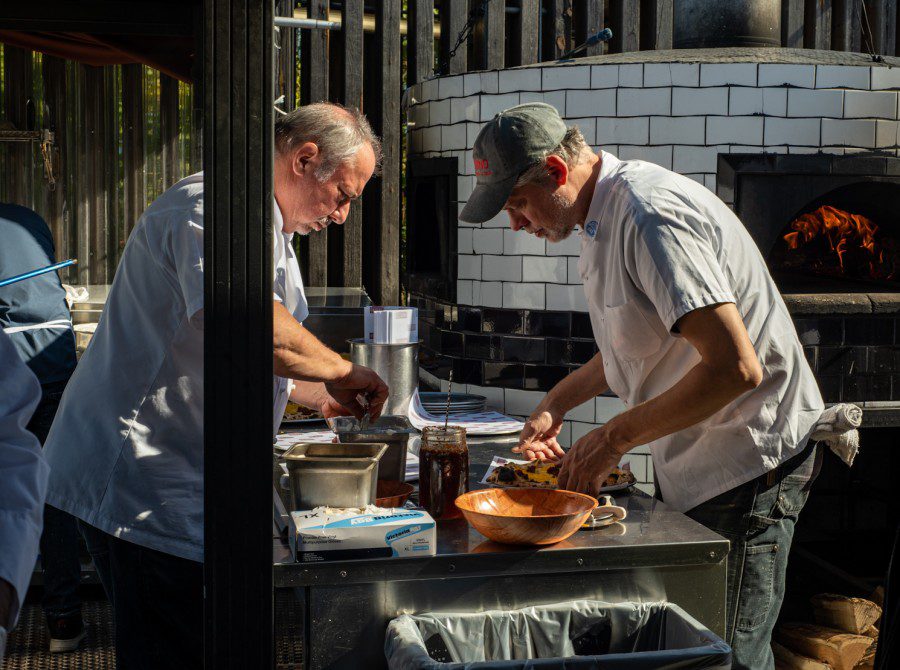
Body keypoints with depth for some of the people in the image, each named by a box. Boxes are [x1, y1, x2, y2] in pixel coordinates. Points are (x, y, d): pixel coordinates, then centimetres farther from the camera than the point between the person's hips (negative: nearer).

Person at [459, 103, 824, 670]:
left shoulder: (650, 216, -23)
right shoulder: (603, 217, 10)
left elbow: (735, 367, -30)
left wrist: (614, 438, -22)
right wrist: (557, 403, 14)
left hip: (744, 466, -10)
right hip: (692, 466, 10)